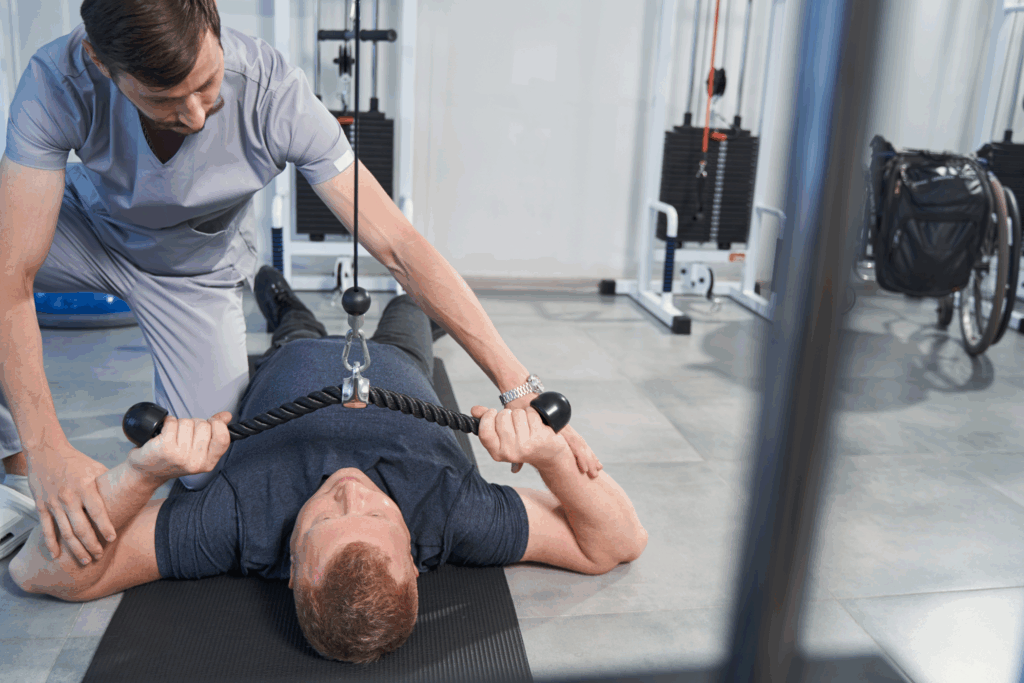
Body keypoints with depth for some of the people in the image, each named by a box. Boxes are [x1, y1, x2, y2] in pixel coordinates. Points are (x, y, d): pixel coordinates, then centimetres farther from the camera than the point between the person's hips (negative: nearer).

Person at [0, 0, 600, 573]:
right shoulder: (58, 81, -35)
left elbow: (398, 245, -35)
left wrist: (520, 388, -37)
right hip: (88, 227, 1)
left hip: (199, 271, 0)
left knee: (206, 474, -10)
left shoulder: (274, 93, -36)